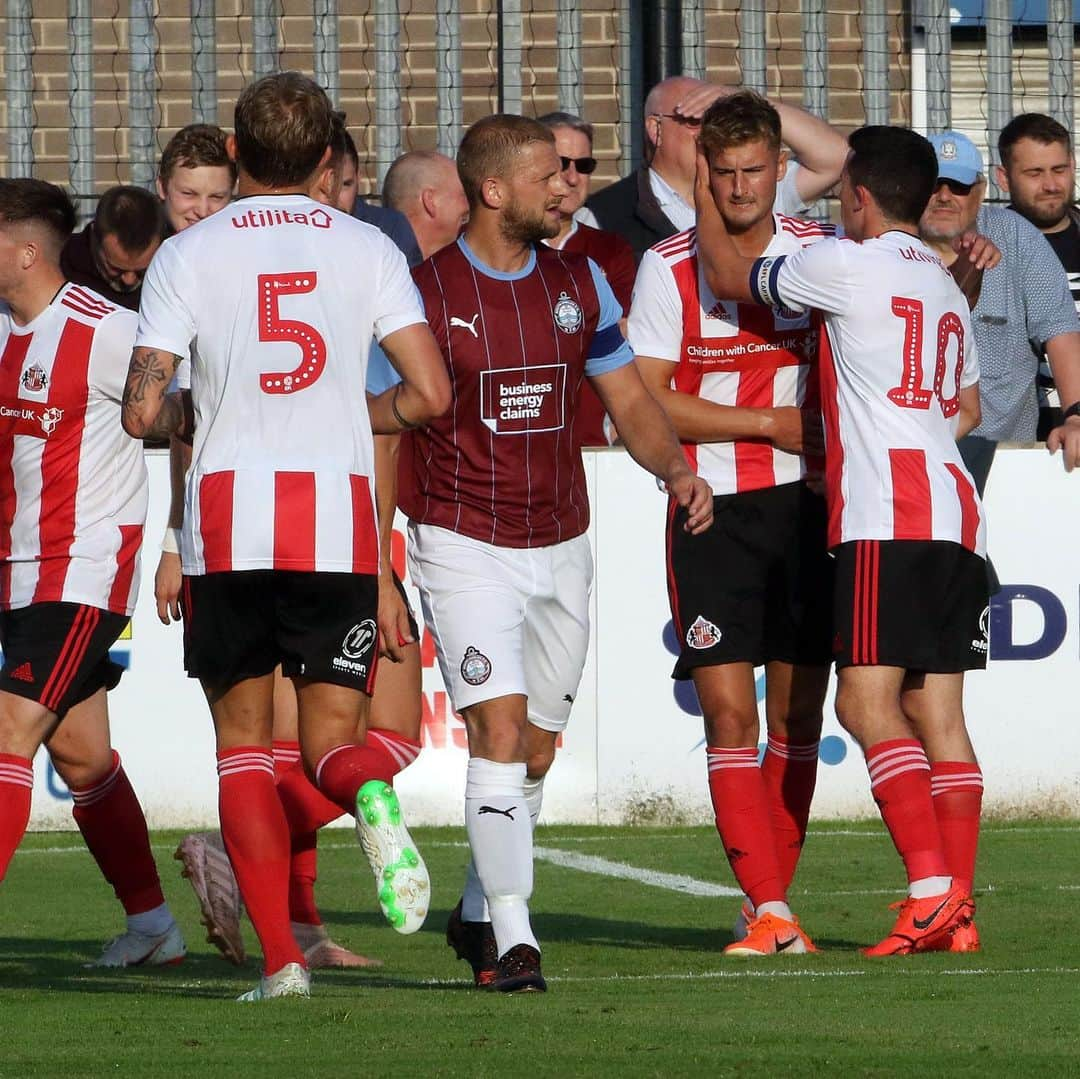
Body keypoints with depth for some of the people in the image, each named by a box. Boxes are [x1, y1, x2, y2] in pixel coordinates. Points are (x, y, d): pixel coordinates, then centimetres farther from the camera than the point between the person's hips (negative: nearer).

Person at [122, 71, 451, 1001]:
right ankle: (371, 795, -30)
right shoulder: (367, 249, 5)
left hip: (228, 516, -1)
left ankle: (280, 958, 0)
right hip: (338, 516, 1)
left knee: (243, 740, 11)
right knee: (334, 738, 8)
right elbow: (431, 393, -2)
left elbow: (142, 412, -4)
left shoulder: (188, 254, 2)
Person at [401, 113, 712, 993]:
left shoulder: (579, 284, 6)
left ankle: (477, 914, 29)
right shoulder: (424, 290, -9)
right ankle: (512, 939, -16)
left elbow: (630, 401, 13)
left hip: (561, 548, 5)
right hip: (465, 547, -5)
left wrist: (677, 470, -8)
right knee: (500, 730, -17)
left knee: (536, 751, 10)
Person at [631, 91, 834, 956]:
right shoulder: (670, 267, -4)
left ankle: (771, 903, 16)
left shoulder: (821, 251, 3)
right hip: (711, 505, -2)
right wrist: (771, 423, -10)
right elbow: (644, 400, -8)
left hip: (804, 500, 2)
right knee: (727, 706, -11)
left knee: (797, 709, 4)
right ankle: (768, 912, -12)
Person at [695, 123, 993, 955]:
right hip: (955, 516, 8)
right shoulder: (945, 285, 21)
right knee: (937, 712, 5)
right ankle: (958, 912, 0)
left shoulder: (848, 265, -3)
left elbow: (729, 277, 8)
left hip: (887, 519, -8)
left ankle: (932, 888, -22)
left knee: (867, 699, -11)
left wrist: (704, 192, 23)